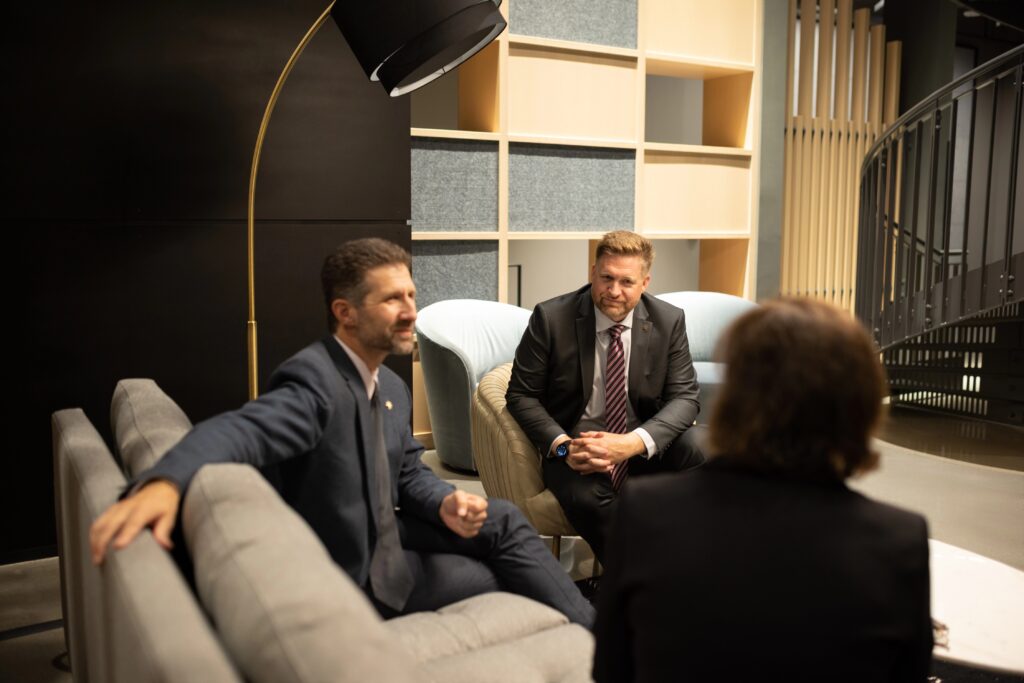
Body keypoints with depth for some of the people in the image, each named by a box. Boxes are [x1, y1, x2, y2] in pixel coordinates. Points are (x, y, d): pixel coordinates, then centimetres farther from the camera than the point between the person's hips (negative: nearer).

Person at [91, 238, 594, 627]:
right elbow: (239, 431, -44)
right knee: (494, 577, -4)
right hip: (351, 569, -8)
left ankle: (588, 631, 7)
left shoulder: (391, 387, 3)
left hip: (384, 534, 8)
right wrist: (163, 484, -65)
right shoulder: (314, 379, -27)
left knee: (502, 521, -6)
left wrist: (446, 503, -12)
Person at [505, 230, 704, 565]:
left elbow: (684, 397, -5)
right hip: (577, 446, -2)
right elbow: (520, 394, -4)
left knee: (703, 458, -27)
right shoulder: (551, 318, -9)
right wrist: (562, 446, -22)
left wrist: (633, 443, -24)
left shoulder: (669, 321, -3)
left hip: (645, 445, 2)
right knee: (587, 500, -34)